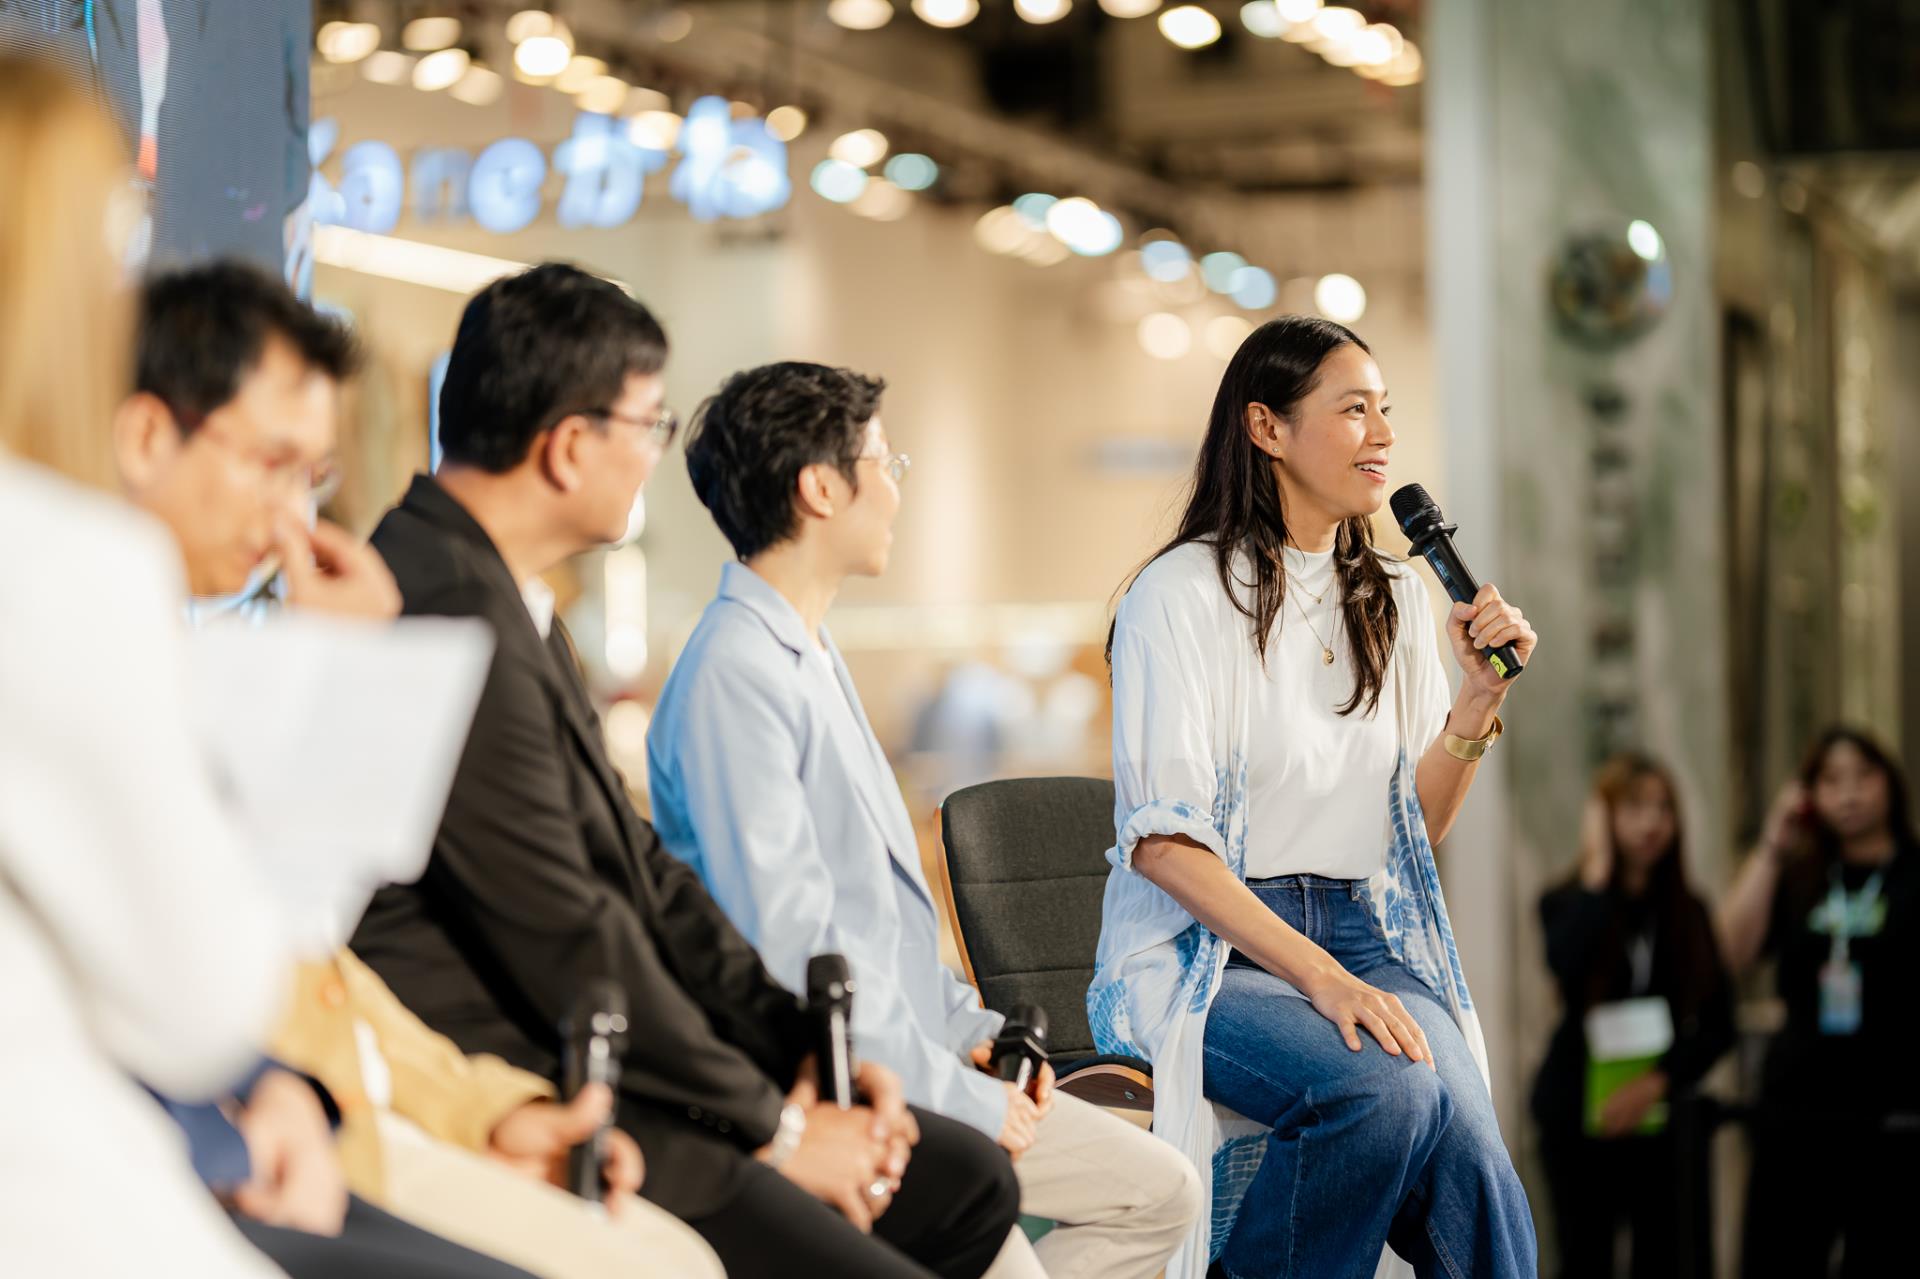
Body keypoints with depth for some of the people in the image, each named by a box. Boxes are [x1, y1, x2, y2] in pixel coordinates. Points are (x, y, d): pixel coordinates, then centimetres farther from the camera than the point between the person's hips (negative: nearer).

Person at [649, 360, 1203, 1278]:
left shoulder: (810, 651, 17)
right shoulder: (734, 670, -16)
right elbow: (787, 941, -22)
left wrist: (969, 1026, 11)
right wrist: (952, 1092, -17)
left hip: (909, 1056, 10)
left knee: (1158, 1191, 10)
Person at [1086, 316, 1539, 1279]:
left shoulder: (1395, 601, 14)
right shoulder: (1183, 594, -5)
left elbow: (1418, 828, 15)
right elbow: (1163, 842, -13)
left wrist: (1478, 700, -3)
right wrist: (1320, 979, -22)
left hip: (1364, 937, 5)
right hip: (1203, 948, -4)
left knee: (1461, 1124, -28)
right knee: (1387, 1091, -32)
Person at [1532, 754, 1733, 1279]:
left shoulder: (1689, 912, 6)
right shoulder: (1567, 902, -1)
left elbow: (1718, 1026, 3)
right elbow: (1568, 968, -25)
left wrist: (1659, 1081, -12)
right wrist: (1599, 871, -18)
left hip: (1665, 1118, 2)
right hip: (1579, 1116, -2)